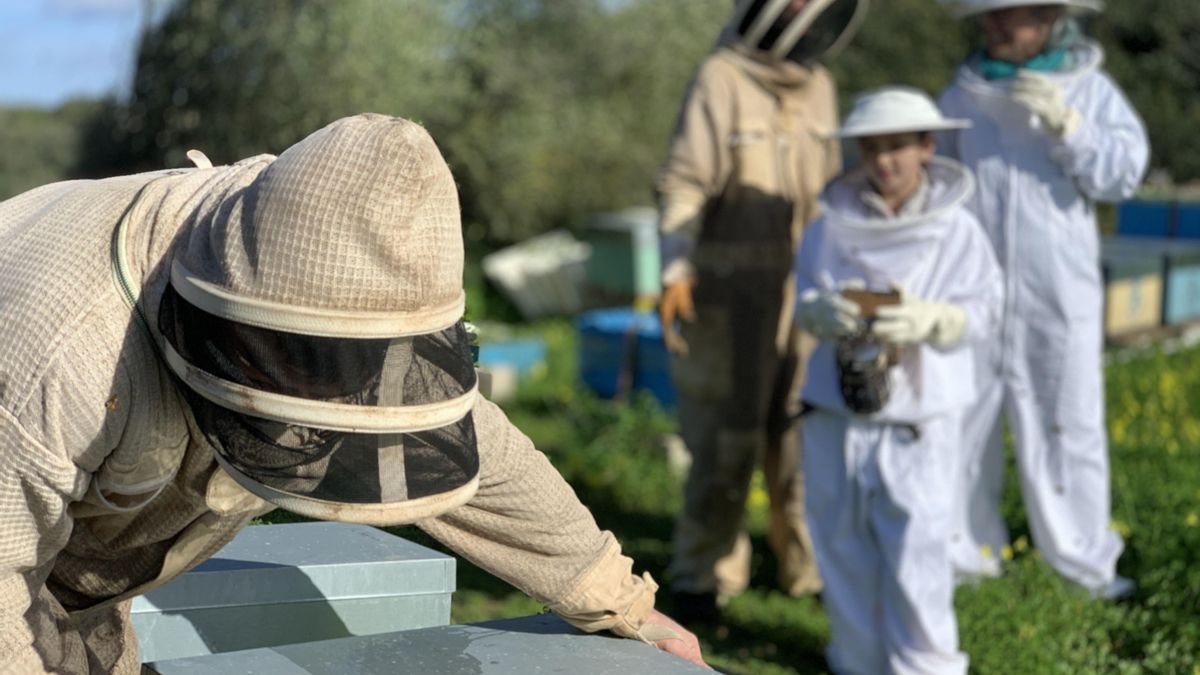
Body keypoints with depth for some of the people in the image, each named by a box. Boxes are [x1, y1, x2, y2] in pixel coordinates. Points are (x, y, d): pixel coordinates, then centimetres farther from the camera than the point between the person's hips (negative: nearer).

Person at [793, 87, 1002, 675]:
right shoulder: (831, 225, 3)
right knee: (842, 539, 10)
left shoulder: (956, 230, -2)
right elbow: (805, 299, 6)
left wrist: (927, 320, -23)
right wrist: (822, 314, -17)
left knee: (915, 544, -3)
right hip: (838, 409, 3)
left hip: (918, 416, -3)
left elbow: (983, 309, -5)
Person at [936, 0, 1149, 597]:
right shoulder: (962, 94, 5)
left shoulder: (1090, 89, 0)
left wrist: (1064, 122, -19)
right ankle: (967, 550, 18)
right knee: (962, 424, 6)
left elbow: (1122, 175, -7)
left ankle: (1084, 559, 14)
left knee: (1065, 426, 3)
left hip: (1058, 295, -2)